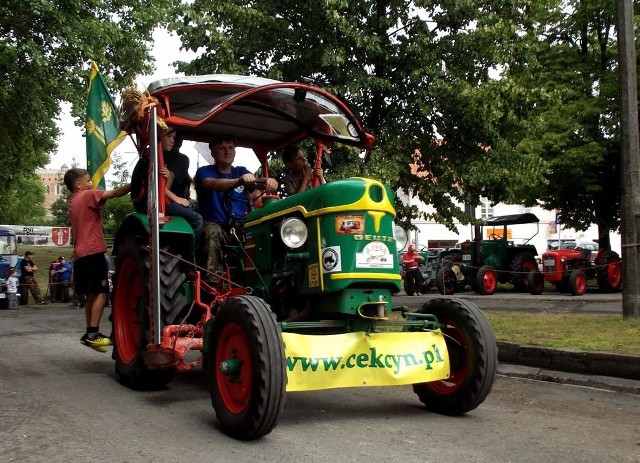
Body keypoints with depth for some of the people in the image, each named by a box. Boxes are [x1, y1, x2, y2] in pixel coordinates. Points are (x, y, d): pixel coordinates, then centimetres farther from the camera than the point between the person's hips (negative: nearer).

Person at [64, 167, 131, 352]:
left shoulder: (73, 201, 22)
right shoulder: (88, 195, -6)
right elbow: (115, 193, -18)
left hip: (81, 254, 10)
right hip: (93, 252, -9)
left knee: (92, 294, 12)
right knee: (101, 292, -11)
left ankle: (90, 334, 13)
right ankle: (93, 333, -17)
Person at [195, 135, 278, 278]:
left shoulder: (242, 171, 18)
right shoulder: (204, 172, 6)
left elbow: (255, 190, -4)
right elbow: (213, 184, -20)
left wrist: (268, 182, -30)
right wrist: (239, 181, -40)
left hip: (243, 226, 3)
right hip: (216, 224, -3)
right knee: (213, 232, -35)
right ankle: (213, 279, -38)